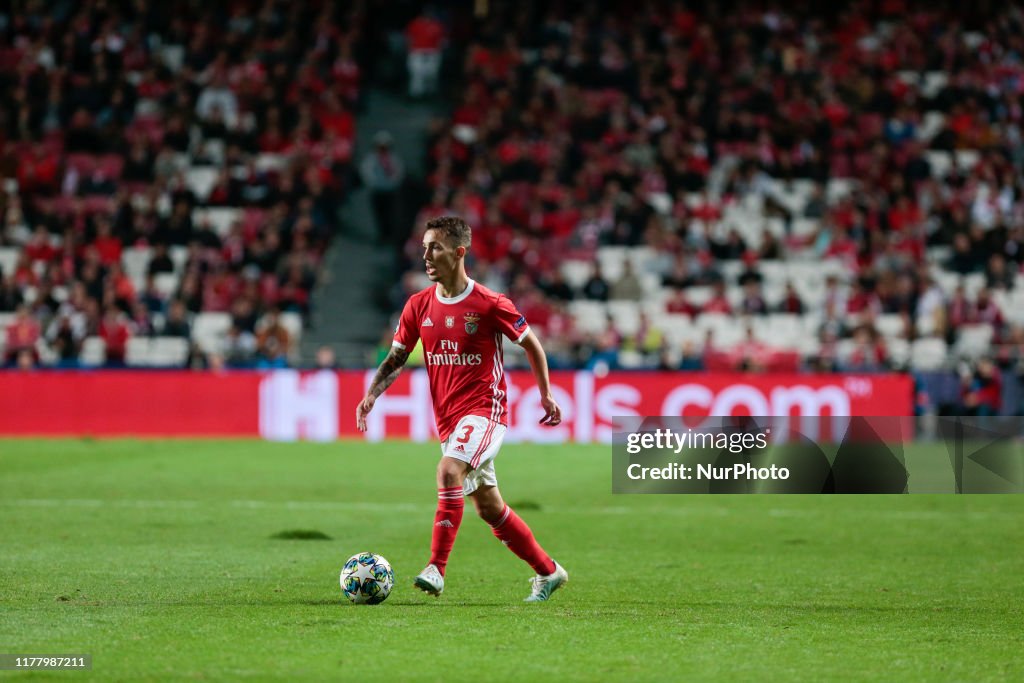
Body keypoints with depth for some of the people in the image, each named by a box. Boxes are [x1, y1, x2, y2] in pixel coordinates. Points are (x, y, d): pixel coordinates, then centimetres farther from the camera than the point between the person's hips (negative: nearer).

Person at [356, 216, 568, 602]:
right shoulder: (418, 306, 4)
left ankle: (436, 569, -31)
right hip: (448, 418, 6)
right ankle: (548, 571, 28)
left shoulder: (490, 305, -10)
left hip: (484, 409, -6)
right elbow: (396, 358, 10)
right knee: (488, 507, 12)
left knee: (449, 471, -30)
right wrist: (371, 395, -6)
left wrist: (546, 395, 7)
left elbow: (530, 344, 3)